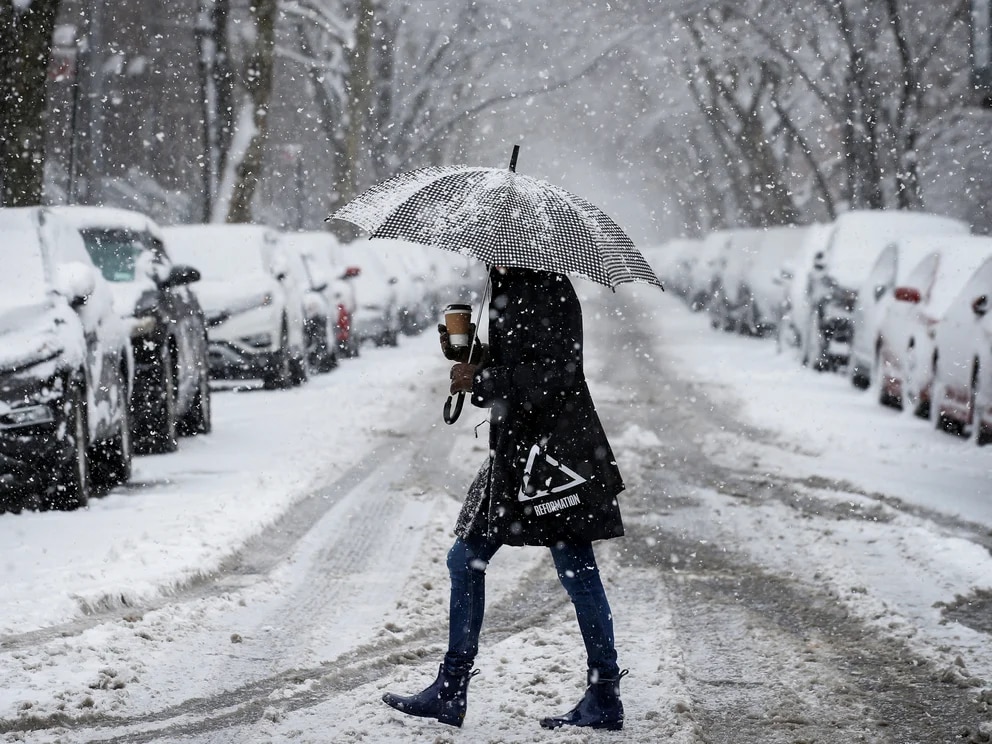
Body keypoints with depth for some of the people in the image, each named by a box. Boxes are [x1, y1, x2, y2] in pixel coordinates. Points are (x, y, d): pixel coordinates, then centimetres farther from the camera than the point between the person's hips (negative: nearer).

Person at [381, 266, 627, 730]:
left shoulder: (549, 291, -13)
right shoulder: (508, 290, 15)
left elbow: (557, 372, -20)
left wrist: (481, 380, -16)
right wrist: (465, 352, 4)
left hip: (555, 448, -10)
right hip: (513, 448, 10)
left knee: (576, 571, -3)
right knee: (466, 559, 11)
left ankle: (605, 699, 7)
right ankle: (450, 693, 17)